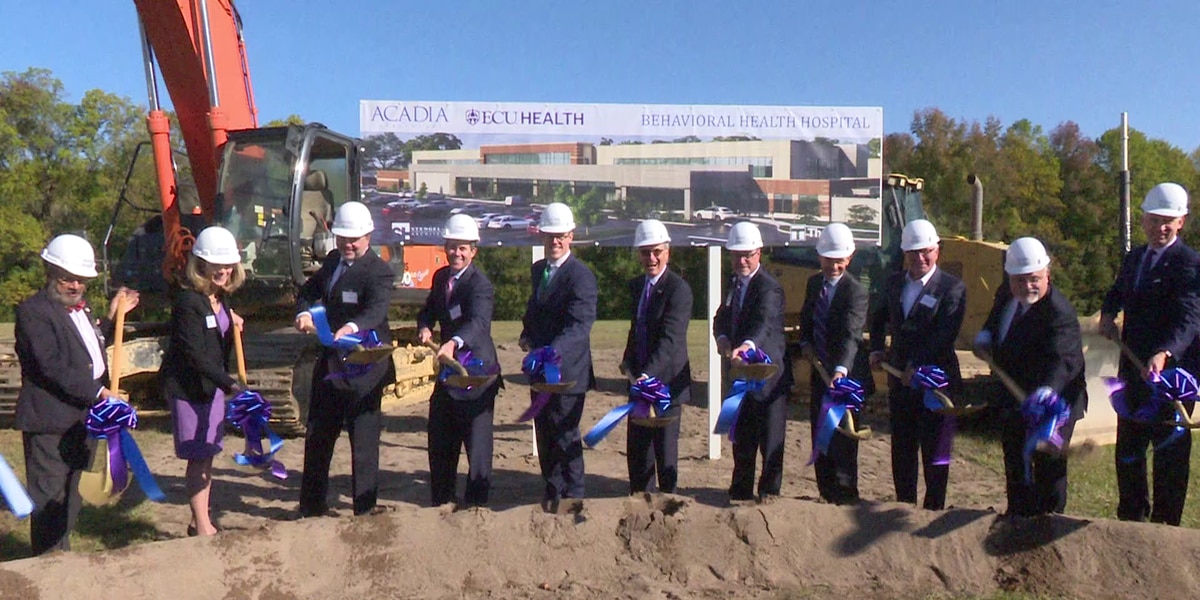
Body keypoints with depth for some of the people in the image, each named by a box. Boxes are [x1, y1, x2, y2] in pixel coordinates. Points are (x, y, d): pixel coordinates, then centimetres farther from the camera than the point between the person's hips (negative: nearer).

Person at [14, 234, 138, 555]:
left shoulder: (82, 310, 17)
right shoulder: (33, 311, -12)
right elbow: (52, 366, -21)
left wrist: (111, 317, 18)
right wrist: (98, 392, -22)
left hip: (84, 417, 9)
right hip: (50, 421, -8)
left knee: (72, 493, 17)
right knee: (49, 496, -1)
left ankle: (62, 552, 29)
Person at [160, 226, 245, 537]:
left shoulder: (220, 296, 5)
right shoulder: (187, 301, -21)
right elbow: (196, 355, -27)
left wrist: (231, 320, 2)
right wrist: (229, 384, -35)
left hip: (213, 384, 8)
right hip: (188, 386, -8)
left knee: (208, 455, 14)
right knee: (199, 457, -3)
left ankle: (201, 522, 27)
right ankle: (202, 528, 8)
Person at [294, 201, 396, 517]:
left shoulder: (378, 271, -15)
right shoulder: (332, 261, 10)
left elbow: (376, 310, -30)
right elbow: (309, 291, 16)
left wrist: (351, 327, -50)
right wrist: (304, 313, -7)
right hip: (330, 360, 8)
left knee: (363, 436, 0)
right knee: (318, 433, 18)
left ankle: (365, 503, 13)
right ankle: (312, 503, 32)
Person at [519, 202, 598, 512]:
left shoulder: (580, 275, -15)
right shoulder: (538, 269, 11)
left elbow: (580, 324, -27)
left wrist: (553, 351, -41)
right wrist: (527, 335, 6)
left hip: (568, 368, -8)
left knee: (564, 432, -1)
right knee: (543, 429, 16)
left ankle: (571, 496, 15)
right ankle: (552, 489, 32)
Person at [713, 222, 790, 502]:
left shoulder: (769, 287, -17)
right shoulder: (734, 282, 10)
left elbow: (764, 322, -34)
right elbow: (722, 317, 14)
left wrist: (748, 345, -54)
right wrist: (722, 337, -9)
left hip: (768, 372, -8)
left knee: (770, 437, 2)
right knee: (741, 436, 18)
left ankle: (769, 493, 14)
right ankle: (741, 491, 31)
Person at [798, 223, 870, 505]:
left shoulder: (856, 291, -18)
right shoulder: (813, 283, 5)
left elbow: (851, 336, -31)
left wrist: (841, 370, -46)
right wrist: (806, 344, -1)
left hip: (845, 375, -7)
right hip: (820, 372, 7)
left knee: (842, 442, -1)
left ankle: (845, 497, 12)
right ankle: (826, 495, 28)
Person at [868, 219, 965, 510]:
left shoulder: (953, 287, -8)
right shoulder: (893, 283, 11)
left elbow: (945, 334, -18)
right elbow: (880, 318, 24)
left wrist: (917, 365, -22)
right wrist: (877, 348, 8)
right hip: (899, 379, 6)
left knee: (934, 450, 3)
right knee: (901, 448, 14)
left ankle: (934, 508, 15)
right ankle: (904, 504, 26)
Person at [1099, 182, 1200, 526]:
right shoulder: (1134, 258, 11)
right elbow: (1117, 292, 30)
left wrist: (1164, 353, -44)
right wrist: (1107, 314, 7)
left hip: (1172, 372, -7)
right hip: (1133, 369, 8)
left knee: (1169, 452, 3)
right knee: (1127, 448, 16)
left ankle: (1164, 525, 16)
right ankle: (1131, 517, 32)